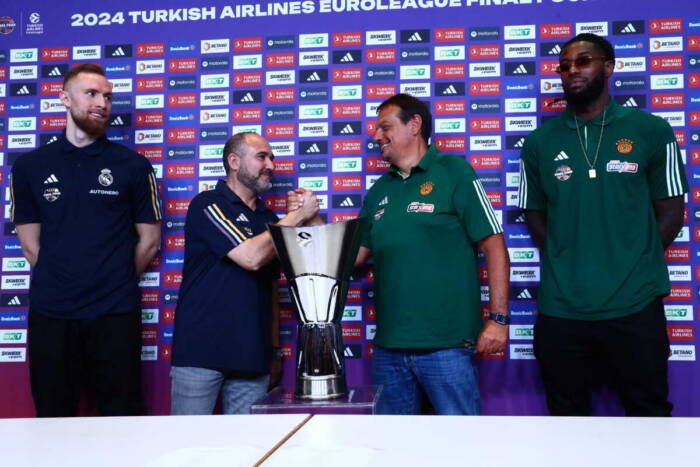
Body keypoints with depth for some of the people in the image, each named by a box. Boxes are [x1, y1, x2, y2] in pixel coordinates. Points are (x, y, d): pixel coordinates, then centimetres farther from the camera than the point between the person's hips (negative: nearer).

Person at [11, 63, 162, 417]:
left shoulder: (133, 166, 2)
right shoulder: (30, 167, 6)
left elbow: (149, 240, 5)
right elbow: (30, 244, 8)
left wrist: (116, 282, 7)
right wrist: (58, 283, 5)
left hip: (115, 313, -1)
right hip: (49, 314, 2)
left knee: (122, 417, 5)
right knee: (53, 417, 12)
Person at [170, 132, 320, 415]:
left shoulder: (268, 219, 16)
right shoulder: (208, 205, -4)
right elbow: (251, 257, -18)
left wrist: (275, 349, 14)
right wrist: (297, 216, -9)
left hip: (252, 357, 6)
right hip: (201, 352, -5)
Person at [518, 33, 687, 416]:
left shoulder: (651, 131, 2)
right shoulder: (539, 142, 5)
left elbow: (670, 213, 5)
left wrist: (633, 268, -2)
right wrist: (568, 266, 0)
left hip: (634, 306, -1)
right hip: (560, 309, 2)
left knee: (648, 409, 12)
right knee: (566, 411, 16)